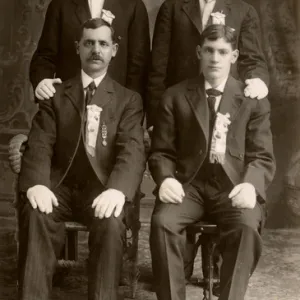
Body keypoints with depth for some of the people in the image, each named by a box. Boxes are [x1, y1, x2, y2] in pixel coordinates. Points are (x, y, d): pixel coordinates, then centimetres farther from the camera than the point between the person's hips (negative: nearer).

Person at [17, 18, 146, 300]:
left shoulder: (128, 99, 12)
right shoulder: (55, 94, 14)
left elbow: (133, 149, -4)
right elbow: (39, 144, 1)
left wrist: (117, 189, -26)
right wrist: (36, 183, -22)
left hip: (103, 188, -1)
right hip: (60, 185, 1)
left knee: (110, 223, -33)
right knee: (35, 213, -30)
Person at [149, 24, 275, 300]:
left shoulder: (253, 100, 10)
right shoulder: (175, 96, 12)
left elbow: (262, 157, 4)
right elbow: (161, 152, 9)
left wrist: (251, 185, -18)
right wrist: (166, 178, -14)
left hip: (233, 186, -1)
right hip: (189, 183, 1)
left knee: (247, 226, -32)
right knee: (162, 221, -29)